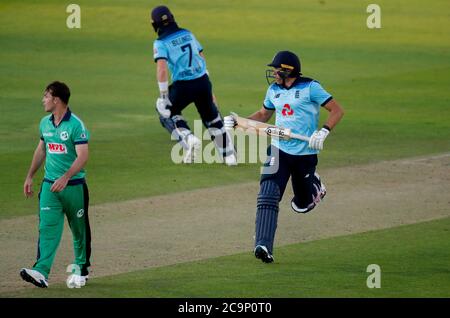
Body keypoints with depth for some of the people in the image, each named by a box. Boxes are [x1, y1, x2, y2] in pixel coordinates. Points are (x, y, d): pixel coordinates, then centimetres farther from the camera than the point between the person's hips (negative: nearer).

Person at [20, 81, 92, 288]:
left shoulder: (76, 125, -14)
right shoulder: (45, 123, 8)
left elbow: (83, 155, -21)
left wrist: (65, 178, -31)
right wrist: (30, 176, 21)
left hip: (73, 185, -5)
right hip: (50, 185, 5)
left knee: (79, 230, 9)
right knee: (47, 228, -8)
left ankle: (81, 269, 25)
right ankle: (41, 272, -20)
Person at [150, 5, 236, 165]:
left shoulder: (161, 43, -6)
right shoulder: (187, 34, 11)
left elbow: (162, 69, -19)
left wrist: (163, 96, -16)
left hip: (183, 86, -5)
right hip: (203, 80, 5)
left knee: (167, 113, 19)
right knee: (212, 118, 22)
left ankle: (189, 140, -5)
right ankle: (229, 155, 21)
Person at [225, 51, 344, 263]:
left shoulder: (310, 88, -9)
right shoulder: (274, 90, 9)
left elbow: (337, 110, -8)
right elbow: (264, 114, 25)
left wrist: (323, 132, -22)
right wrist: (238, 122, 10)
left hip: (305, 154, -3)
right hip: (279, 150, 3)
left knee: (302, 205, 13)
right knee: (267, 197, -18)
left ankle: (314, 184, 47)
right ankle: (264, 246, -24)